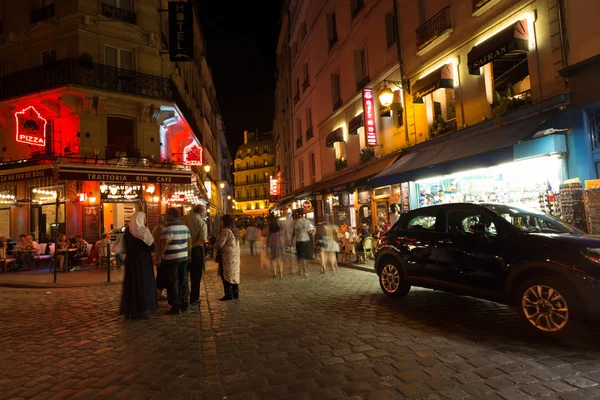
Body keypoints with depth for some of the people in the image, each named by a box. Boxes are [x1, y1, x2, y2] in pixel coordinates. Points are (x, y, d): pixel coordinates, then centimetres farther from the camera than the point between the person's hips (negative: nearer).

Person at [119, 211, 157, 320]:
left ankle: (130, 310, 21)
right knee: (144, 284, 4)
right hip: (143, 261, -5)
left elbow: (125, 245, 12)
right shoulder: (144, 231, -15)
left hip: (130, 261, 5)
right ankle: (143, 310, 8)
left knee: (131, 284, 14)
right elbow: (152, 247, -15)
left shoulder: (127, 230, 2)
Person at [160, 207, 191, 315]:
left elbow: (165, 244, -22)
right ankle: (184, 305, 21)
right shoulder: (185, 227, 9)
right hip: (184, 258, 7)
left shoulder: (167, 228, -14)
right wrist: (189, 255, 19)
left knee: (173, 283, 2)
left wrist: (160, 255, -10)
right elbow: (189, 242, 12)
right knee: (183, 282, 13)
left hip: (171, 259, -7)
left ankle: (176, 307, 6)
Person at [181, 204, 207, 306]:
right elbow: (202, 239, -20)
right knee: (196, 276, 8)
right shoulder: (202, 223, -10)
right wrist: (192, 245, -12)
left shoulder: (183, 218, 0)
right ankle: (194, 299, 15)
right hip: (196, 250, -3)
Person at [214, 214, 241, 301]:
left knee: (226, 275, -1)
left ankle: (228, 295, 2)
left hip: (227, 255, -9)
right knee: (234, 274, 13)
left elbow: (220, 244, -18)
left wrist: (215, 246, 4)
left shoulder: (225, 230, -16)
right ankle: (235, 294, 19)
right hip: (235, 255, 9)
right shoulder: (235, 230, 12)